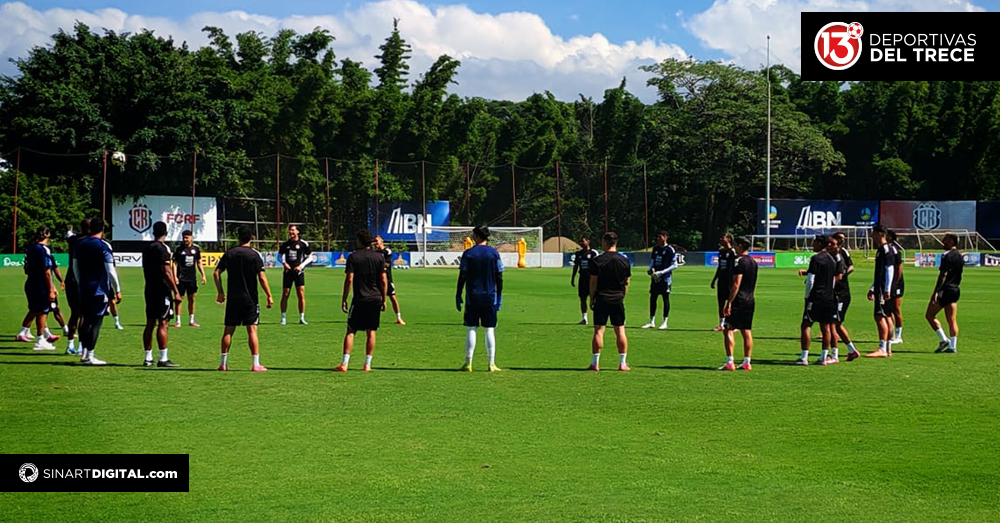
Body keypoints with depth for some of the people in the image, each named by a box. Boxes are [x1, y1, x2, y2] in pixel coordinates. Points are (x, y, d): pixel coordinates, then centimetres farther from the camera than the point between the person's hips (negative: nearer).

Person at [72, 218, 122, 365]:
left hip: (84, 289, 6)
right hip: (100, 291, -6)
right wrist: (117, 290, -5)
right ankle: (89, 356, -2)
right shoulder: (104, 246, -11)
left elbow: (75, 267, 16)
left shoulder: (80, 244, 8)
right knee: (96, 322, -2)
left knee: (86, 320, 16)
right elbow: (110, 271, -12)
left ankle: (84, 352, 19)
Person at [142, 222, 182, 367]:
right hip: (162, 291, -8)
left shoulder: (147, 249, 13)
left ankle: (148, 358, 12)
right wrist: (176, 292, -14)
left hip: (149, 291, 8)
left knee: (150, 324, 10)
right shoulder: (162, 248, -12)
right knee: (163, 324, -6)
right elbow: (166, 272, -17)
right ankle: (163, 359, -7)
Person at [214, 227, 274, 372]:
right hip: (250, 299, -3)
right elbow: (261, 278, -10)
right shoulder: (255, 254, -5)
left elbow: (216, 273, 2)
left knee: (228, 330, 9)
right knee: (252, 330, -3)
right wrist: (269, 296, -5)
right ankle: (256, 364, -6)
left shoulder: (229, 253, 4)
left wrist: (220, 293, 11)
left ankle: (223, 363, 11)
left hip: (233, 299, 3)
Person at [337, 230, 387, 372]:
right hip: (375, 299, 3)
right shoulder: (379, 256, 5)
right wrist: (383, 299, 12)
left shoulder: (353, 257, -4)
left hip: (359, 299, -3)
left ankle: (344, 364, -6)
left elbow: (349, 279, -9)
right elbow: (384, 280, 5)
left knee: (350, 331, 0)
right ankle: (367, 364, 8)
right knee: (371, 332, 8)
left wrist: (344, 299, -3)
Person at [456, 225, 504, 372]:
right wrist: (499, 297, 9)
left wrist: (458, 296, 5)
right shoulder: (494, 253, 1)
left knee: (471, 329, 3)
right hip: (490, 297, 1)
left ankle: (468, 363, 2)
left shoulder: (468, 253, -2)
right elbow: (499, 277, 1)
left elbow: (462, 277, -2)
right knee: (490, 330, 4)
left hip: (472, 298, -1)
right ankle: (492, 364, 3)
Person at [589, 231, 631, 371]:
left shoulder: (598, 260, -6)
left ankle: (595, 363, 1)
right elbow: (627, 282, 8)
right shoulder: (624, 261, 3)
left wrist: (592, 299, 5)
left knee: (598, 330, 0)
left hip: (601, 299, -2)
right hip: (618, 300, 2)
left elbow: (593, 282, -4)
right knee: (620, 330, 5)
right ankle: (623, 363, 6)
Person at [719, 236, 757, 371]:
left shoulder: (739, 261, -13)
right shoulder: (753, 262, 14)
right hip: (750, 301, 9)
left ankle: (729, 362, -12)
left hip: (738, 300, -9)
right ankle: (747, 363, 11)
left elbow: (736, 284, -19)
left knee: (729, 330, -6)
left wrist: (729, 303, -19)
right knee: (746, 331, 10)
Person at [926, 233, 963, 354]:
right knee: (952, 320, 6)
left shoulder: (947, 256, -14)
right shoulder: (959, 256, 13)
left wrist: (936, 292, -20)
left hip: (945, 289, -9)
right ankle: (953, 346, 3)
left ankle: (943, 340, -4)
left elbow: (943, 275, -20)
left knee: (929, 315, 2)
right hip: (955, 290, 9)